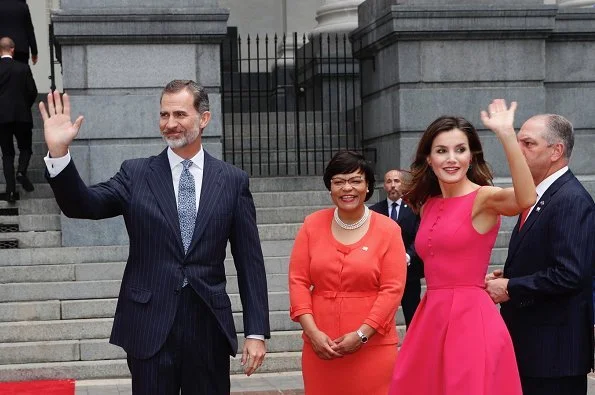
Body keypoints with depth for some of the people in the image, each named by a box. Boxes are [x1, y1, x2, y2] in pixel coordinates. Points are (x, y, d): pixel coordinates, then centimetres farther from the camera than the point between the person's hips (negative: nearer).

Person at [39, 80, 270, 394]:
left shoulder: (233, 181, 4)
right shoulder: (136, 175, 5)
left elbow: (250, 262, 3)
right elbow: (82, 205, -7)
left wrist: (256, 332, -1)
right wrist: (58, 153, -23)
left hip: (209, 329, 0)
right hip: (150, 328, 0)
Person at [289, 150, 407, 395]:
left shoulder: (388, 230, 1)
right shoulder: (312, 225, 6)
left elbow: (392, 289, -4)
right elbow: (298, 280, 4)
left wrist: (361, 334, -11)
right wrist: (313, 332, -7)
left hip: (372, 346, -2)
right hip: (320, 346, 2)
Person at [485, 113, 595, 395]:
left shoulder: (572, 200, -16)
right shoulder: (539, 197, 14)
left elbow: (569, 275, -24)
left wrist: (510, 289, -16)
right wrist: (506, 277, 2)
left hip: (554, 352, -9)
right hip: (529, 345, 9)